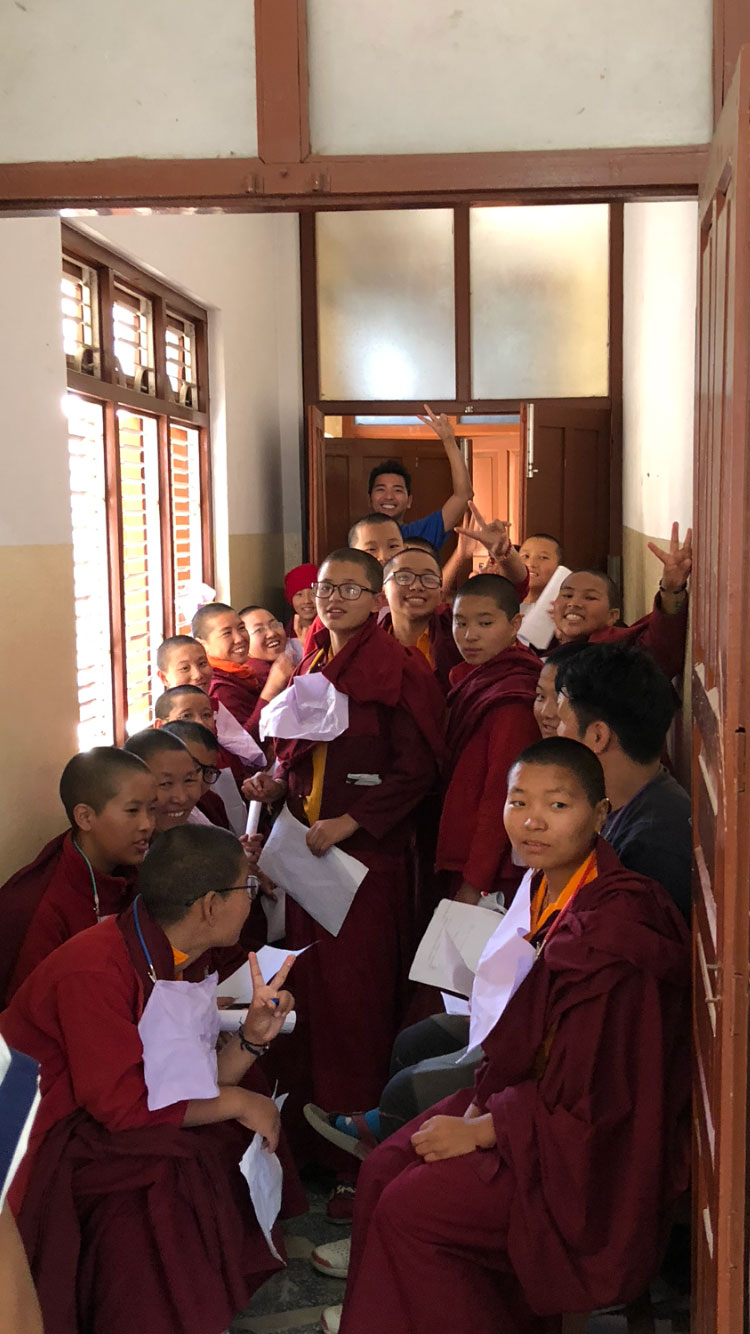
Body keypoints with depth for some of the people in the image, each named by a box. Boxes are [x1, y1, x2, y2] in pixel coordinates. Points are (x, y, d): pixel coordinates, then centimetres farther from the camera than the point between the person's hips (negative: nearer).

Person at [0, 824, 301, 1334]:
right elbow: (121, 1104, -27)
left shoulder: (168, 960, 3)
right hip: (47, 1152, -9)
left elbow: (189, 1085, 6)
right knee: (178, 1174, -28)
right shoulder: (95, 971, -27)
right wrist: (234, 1102, -19)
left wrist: (251, 1038, -10)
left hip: (92, 1129, 9)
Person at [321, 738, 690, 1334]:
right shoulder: (549, 888, 0)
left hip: (595, 1150, -8)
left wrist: (479, 1130, -15)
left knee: (410, 1209, -10)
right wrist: (483, 1102, -2)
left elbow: (593, 1097, -25)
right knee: (384, 1171, 5)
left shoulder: (615, 928, -28)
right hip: (537, 1101, 9)